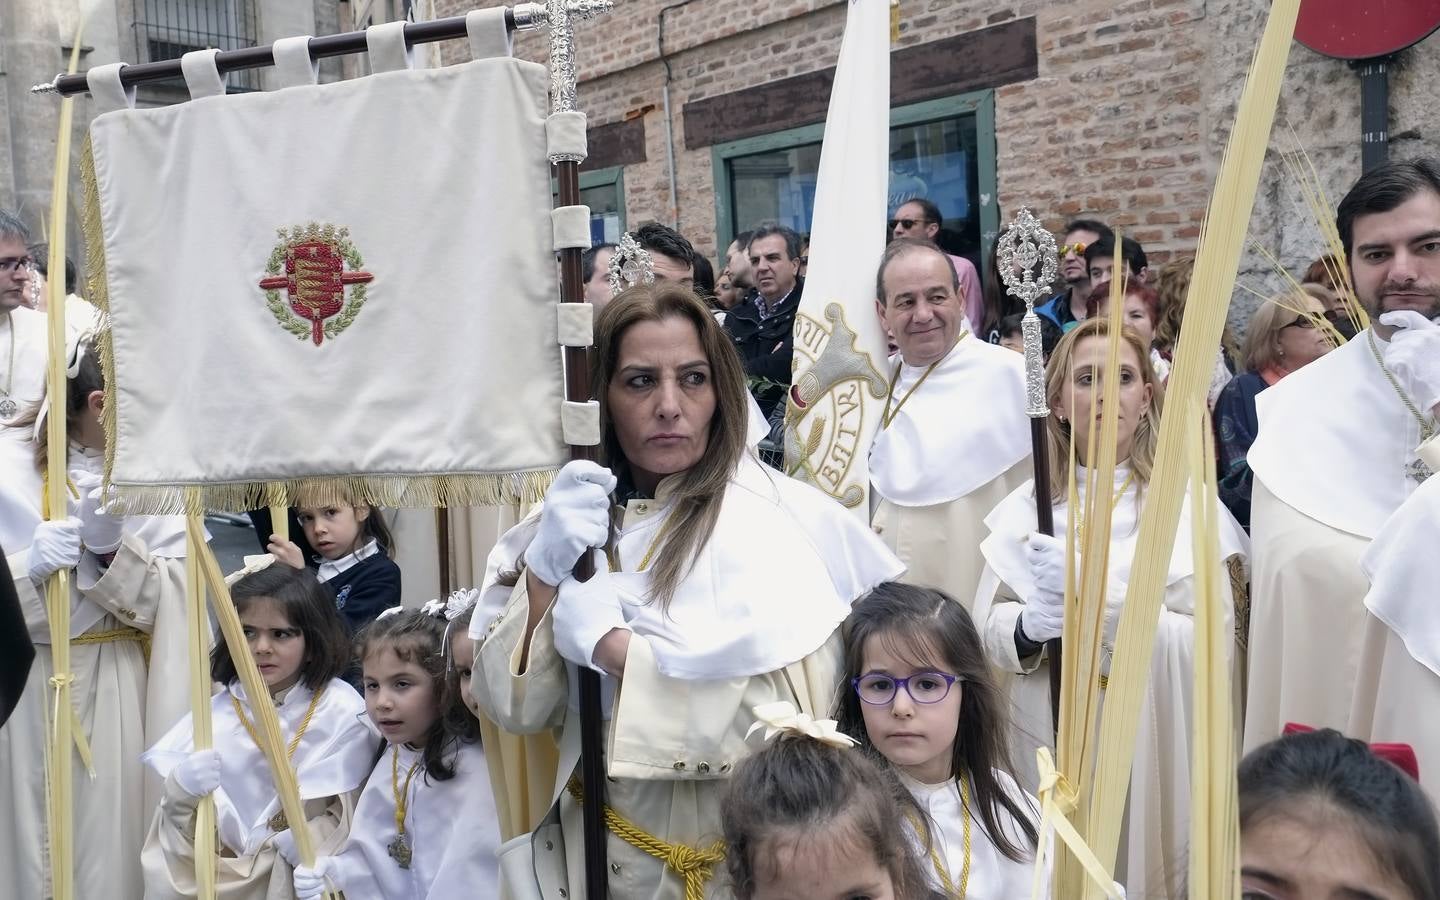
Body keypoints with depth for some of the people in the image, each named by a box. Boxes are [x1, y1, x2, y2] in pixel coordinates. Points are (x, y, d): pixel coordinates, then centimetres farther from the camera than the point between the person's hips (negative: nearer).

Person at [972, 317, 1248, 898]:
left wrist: (1098, 594, -23)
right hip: (1044, 739, 2)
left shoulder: (1184, 502, -6)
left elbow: (1213, 643, -14)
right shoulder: (1025, 506, 2)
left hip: (1148, 742, -2)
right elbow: (983, 628, 0)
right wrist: (1030, 627, -22)